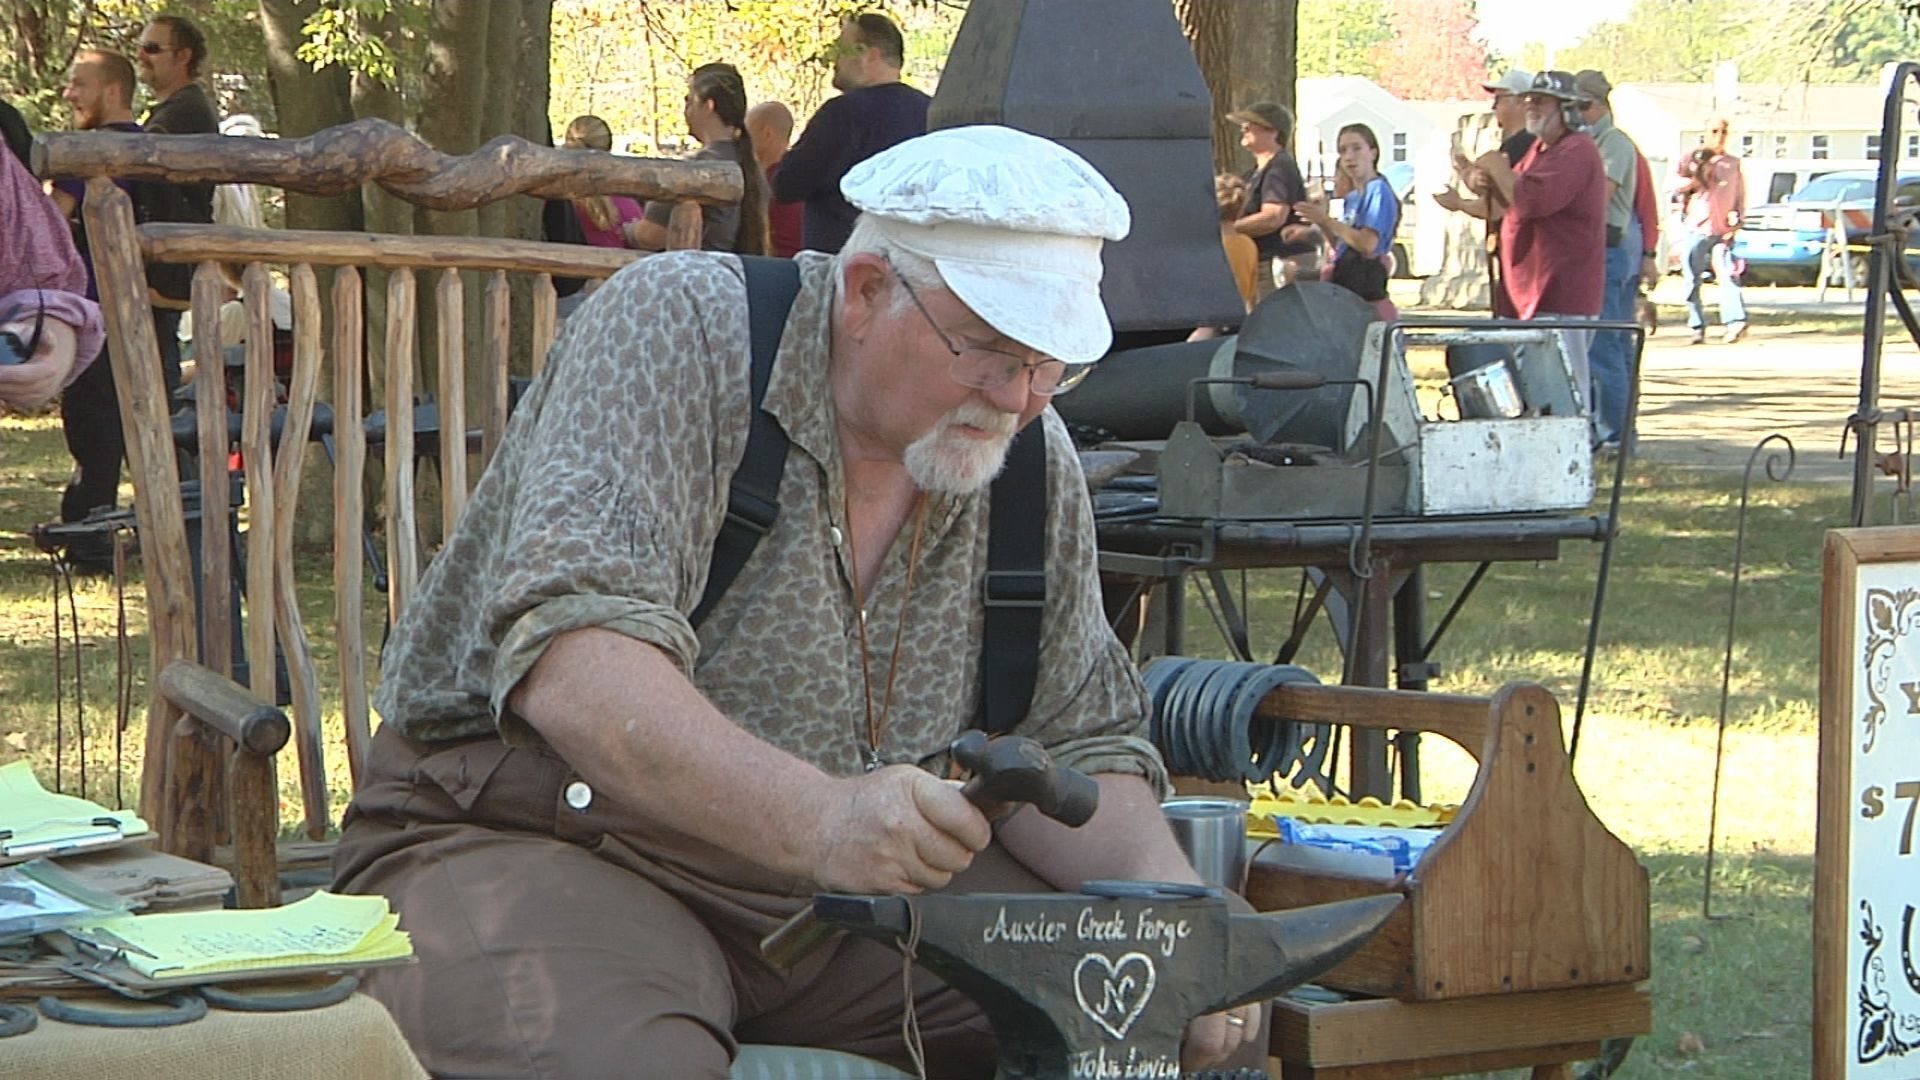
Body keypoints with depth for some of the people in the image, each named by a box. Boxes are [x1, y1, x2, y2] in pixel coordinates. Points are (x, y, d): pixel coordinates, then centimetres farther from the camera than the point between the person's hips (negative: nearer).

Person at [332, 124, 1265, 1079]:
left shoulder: (1031, 462, 5)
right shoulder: (675, 327, -14)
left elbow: (1072, 742, 12)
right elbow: (575, 664, -28)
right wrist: (817, 819, -43)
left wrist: (1165, 897, -11)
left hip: (860, 880, 6)